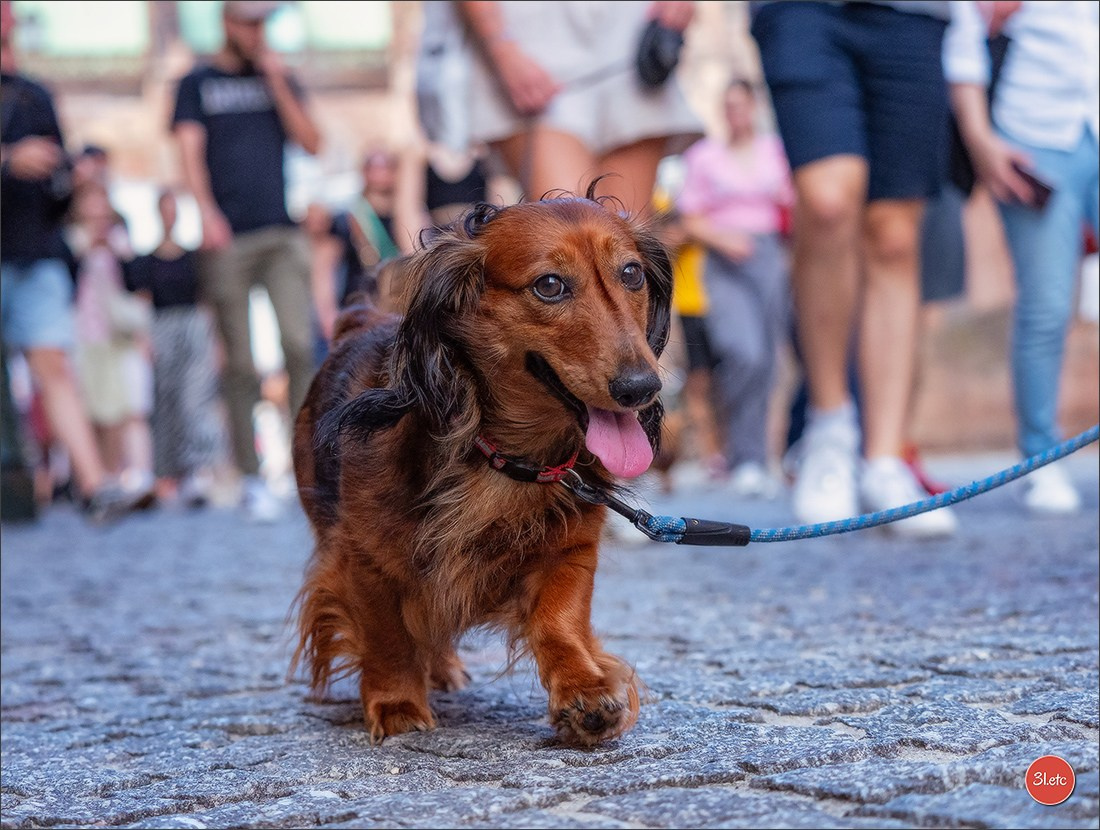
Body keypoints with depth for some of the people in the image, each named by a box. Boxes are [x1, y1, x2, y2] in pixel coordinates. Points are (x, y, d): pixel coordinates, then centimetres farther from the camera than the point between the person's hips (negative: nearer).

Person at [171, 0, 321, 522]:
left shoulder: (280, 79, 18)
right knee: (241, 365, -2)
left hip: (282, 234, 2)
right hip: (228, 240, -2)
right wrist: (206, 210, -18)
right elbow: (190, 151, -1)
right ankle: (252, 479, 4)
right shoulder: (197, 84, 11)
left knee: (299, 346, -13)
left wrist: (277, 84, 0)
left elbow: (312, 144, 8)